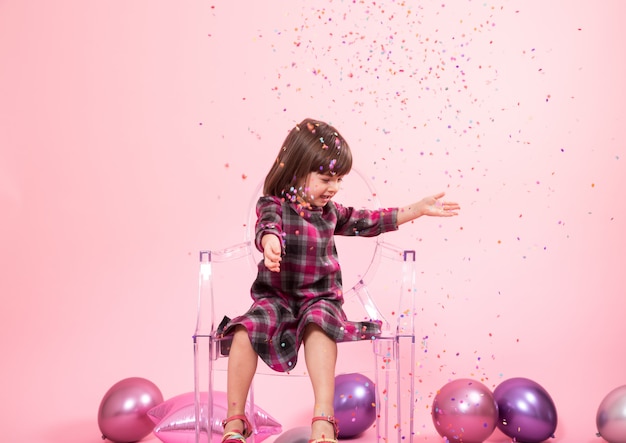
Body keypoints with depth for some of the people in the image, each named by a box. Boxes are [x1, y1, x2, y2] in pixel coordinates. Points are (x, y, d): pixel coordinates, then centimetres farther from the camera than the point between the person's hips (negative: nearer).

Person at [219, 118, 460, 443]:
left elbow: (370, 221, 20)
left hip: (320, 299, 2)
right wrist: (270, 243, -56)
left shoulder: (330, 212, 9)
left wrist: (420, 209, 20)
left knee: (320, 328, -33)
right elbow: (268, 226, -30)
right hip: (275, 298, -2)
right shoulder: (273, 205, -7)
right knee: (245, 333, -29)